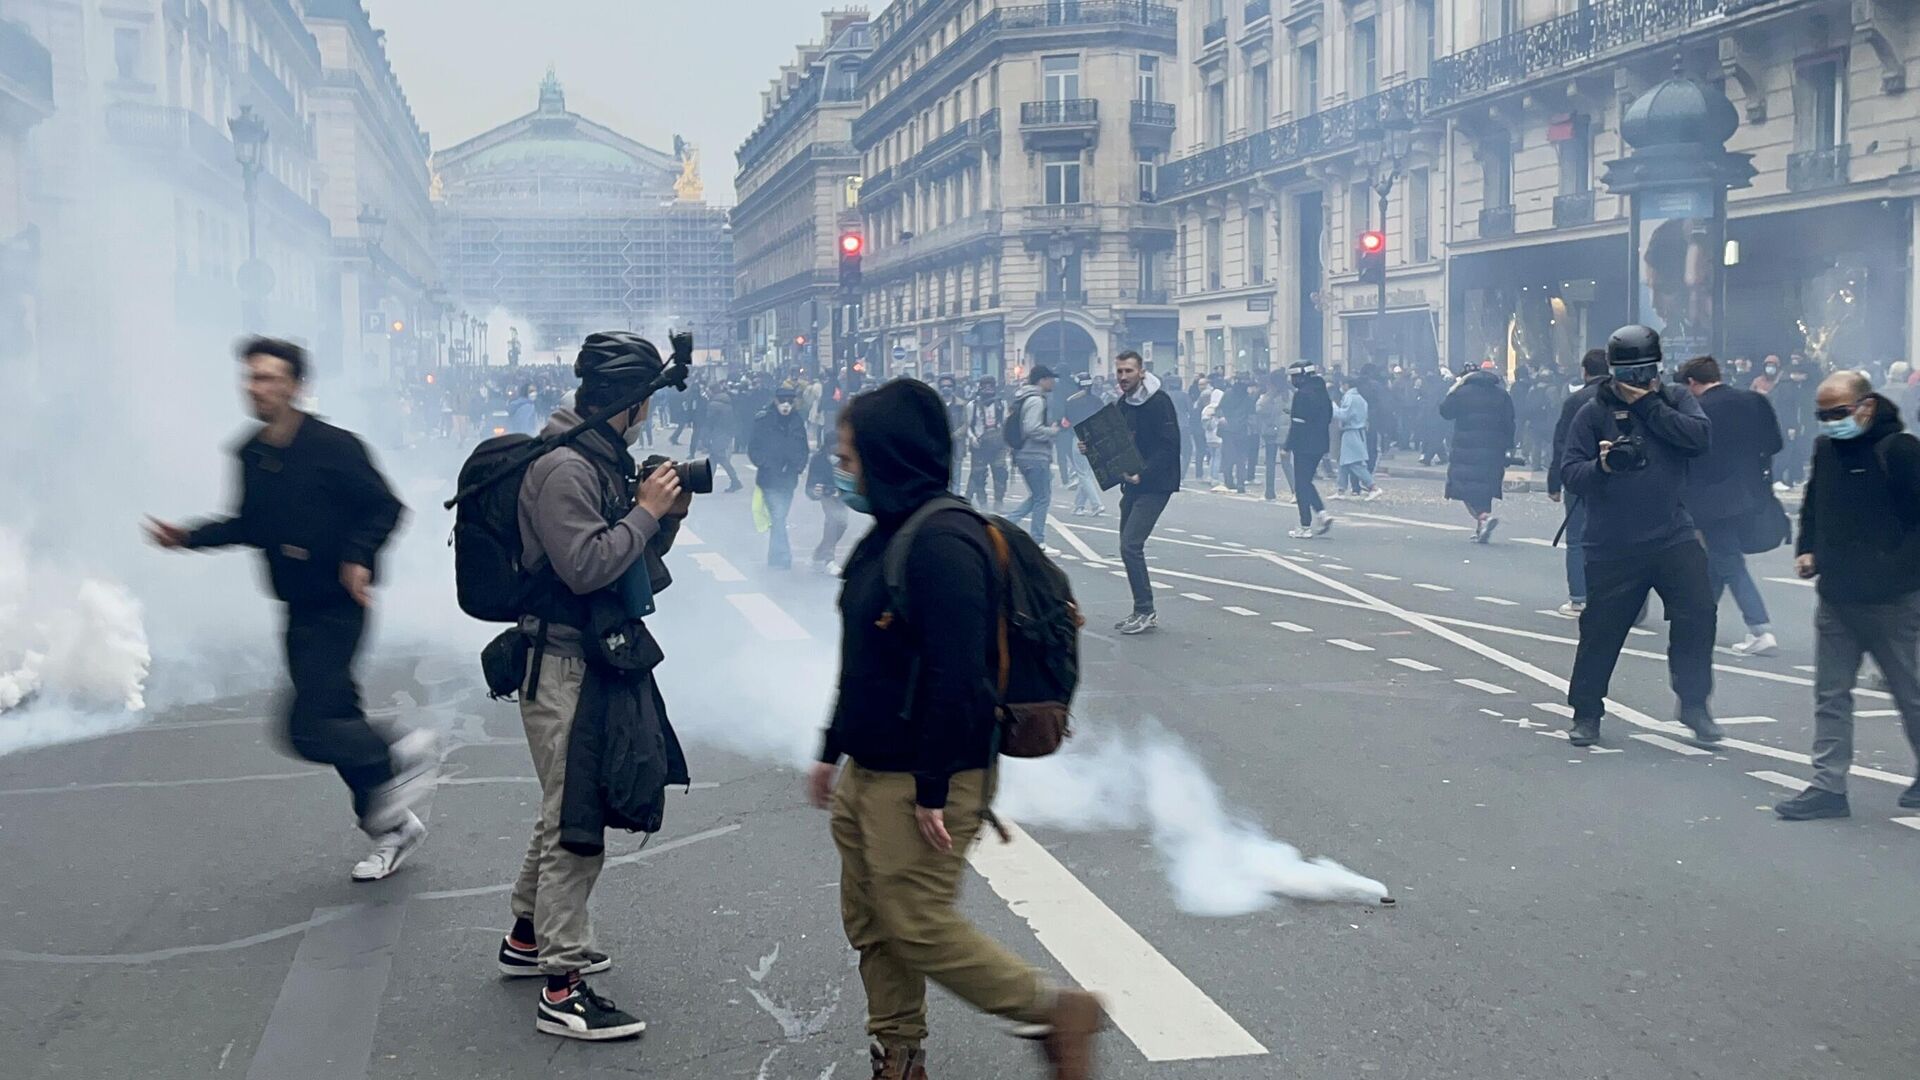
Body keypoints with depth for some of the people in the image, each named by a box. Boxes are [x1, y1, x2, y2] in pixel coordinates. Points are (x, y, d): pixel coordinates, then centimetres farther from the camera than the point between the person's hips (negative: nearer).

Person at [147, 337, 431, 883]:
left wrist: (358, 557, -26)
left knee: (307, 726, -14)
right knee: (334, 718, 12)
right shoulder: (251, 454, 8)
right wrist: (189, 537, 10)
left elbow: (385, 507, -12)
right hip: (300, 612, 8)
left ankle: (401, 756, 8)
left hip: (336, 608, -8)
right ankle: (391, 826, 25)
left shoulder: (332, 447, -14)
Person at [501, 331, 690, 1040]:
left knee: (567, 810, 21)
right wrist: (646, 511, -16)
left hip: (597, 657, 10)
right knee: (575, 822, -7)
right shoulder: (562, 468, -18)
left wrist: (667, 517, 2)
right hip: (565, 666, -10)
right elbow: (584, 566, -25)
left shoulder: (602, 460, 13)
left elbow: (634, 567, 17)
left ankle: (527, 939, 37)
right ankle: (563, 991, -2)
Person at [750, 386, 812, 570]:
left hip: (788, 478, 4)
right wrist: (764, 463, -17)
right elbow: (753, 447, -5)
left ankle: (775, 560, 25)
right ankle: (783, 557, -10)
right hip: (769, 478, -4)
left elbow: (803, 450, 11)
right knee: (778, 517, -12)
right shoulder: (763, 420, -7)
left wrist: (799, 466, -5)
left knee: (779, 518, 13)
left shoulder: (797, 422, 4)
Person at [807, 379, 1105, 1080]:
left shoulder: (943, 543, -20)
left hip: (922, 781, -10)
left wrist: (932, 789, -23)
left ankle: (1056, 1013, 10)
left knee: (919, 928, -4)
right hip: (868, 771, 10)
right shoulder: (886, 536, 11)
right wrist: (832, 750, 22)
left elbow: (954, 674, -24)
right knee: (869, 923, 14)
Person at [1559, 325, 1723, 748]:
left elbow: (1700, 436, -13)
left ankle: (1694, 705, 11)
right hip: (1612, 547, -1)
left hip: (1674, 538, 1)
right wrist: (1601, 466, -24)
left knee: (1697, 615, -5)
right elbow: (1570, 473, -4)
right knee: (1601, 629, 5)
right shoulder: (1594, 412, 1)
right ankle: (1586, 712, 21)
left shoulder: (1675, 401, 6)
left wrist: (1648, 406, -14)